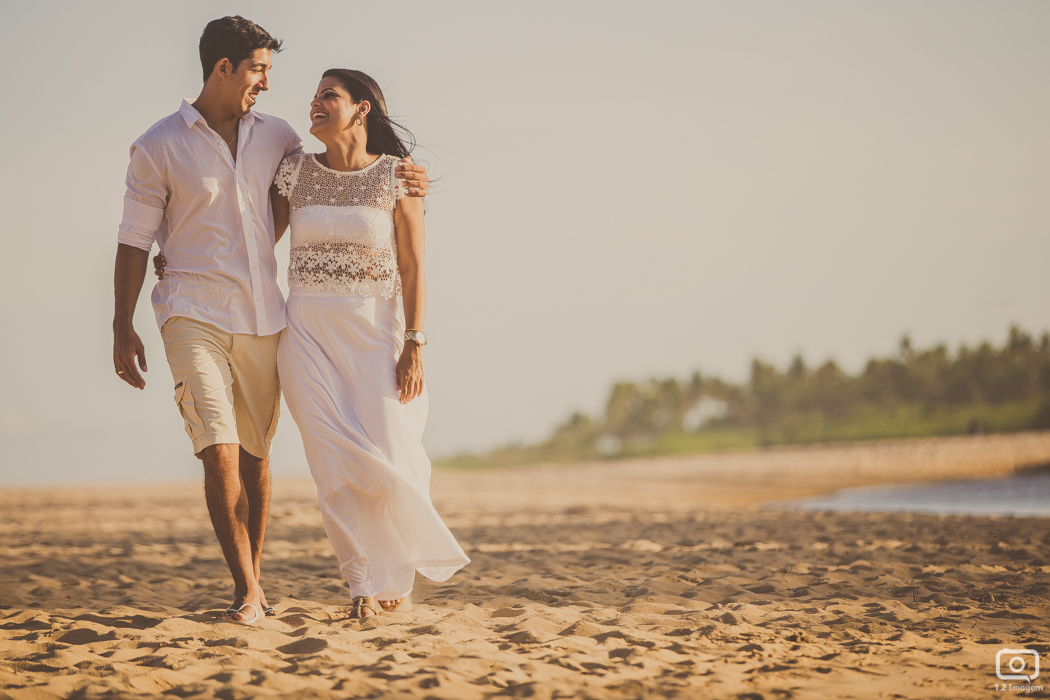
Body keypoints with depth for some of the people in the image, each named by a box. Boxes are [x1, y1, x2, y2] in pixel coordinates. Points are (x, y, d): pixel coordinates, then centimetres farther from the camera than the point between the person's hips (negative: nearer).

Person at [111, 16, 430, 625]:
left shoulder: (275, 136, 10)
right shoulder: (159, 147, -1)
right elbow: (135, 240, 1)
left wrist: (399, 179, 7)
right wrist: (123, 327, -1)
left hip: (264, 318, 4)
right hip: (194, 317, -4)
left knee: (255, 454, 9)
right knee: (220, 451, -15)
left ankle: (255, 576, 21)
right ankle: (247, 590, -12)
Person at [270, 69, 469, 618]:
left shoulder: (398, 176, -4)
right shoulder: (295, 172, 3)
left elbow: (412, 265, -5)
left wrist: (414, 346, -11)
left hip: (376, 330, -2)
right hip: (308, 329, 2)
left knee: (387, 458, -6)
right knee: (339, 462, -6)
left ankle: (394, 570, 22)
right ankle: (365, 580, 8)